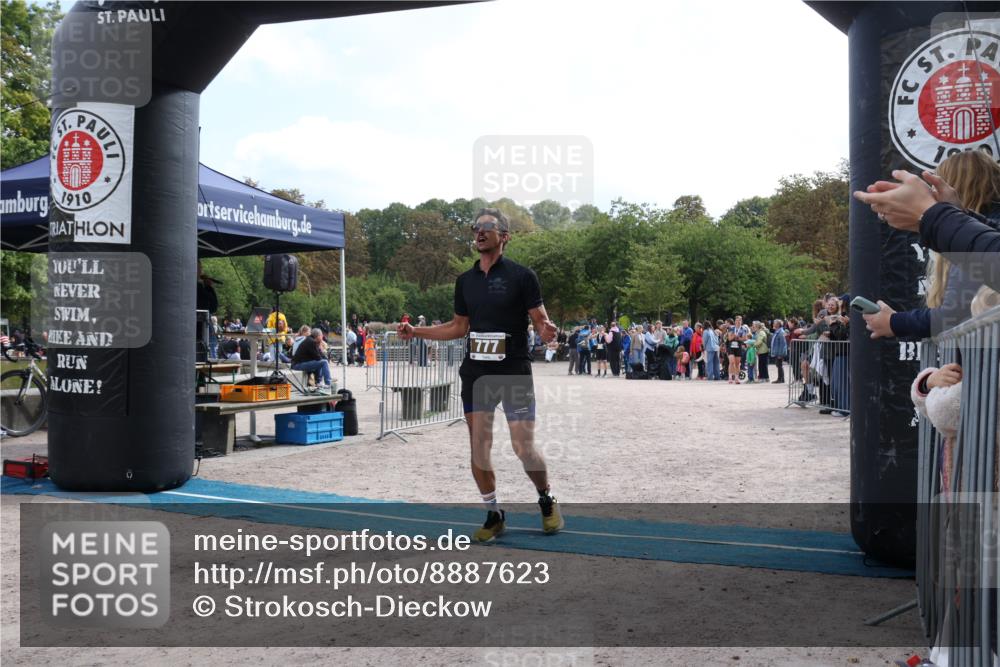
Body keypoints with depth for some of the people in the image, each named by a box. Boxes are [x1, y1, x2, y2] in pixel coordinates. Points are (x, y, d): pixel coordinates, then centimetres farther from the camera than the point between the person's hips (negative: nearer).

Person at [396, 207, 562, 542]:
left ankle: (547, 501, 23)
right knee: (478, 449, 4)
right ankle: (494, 515, 20)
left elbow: (540, 321, -5)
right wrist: (416, 331, 11)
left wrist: (546, 331, -29)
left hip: (515, 374, -5)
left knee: (524, 449, -4)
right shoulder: (465, 280, 10)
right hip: (476, 374, 5)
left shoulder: (521, 275, -5)